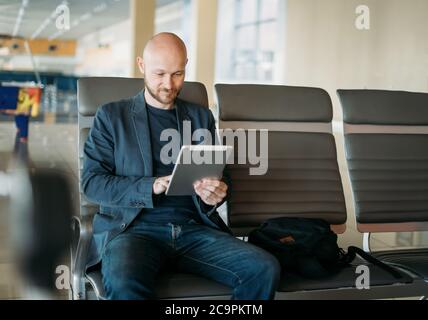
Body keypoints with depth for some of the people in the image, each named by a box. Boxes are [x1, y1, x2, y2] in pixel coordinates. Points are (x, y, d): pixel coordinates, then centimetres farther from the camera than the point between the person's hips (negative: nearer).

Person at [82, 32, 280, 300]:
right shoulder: (112, 115, 10)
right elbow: (91, 181, 2)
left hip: (194, 227, 4)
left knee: (265, 269, -21)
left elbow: (217, 175, 20)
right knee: (124, 282, -38)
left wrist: (216, 194, -6)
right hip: (135, 227, -3)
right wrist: (152, 187, -15)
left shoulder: (201, 116, 18)